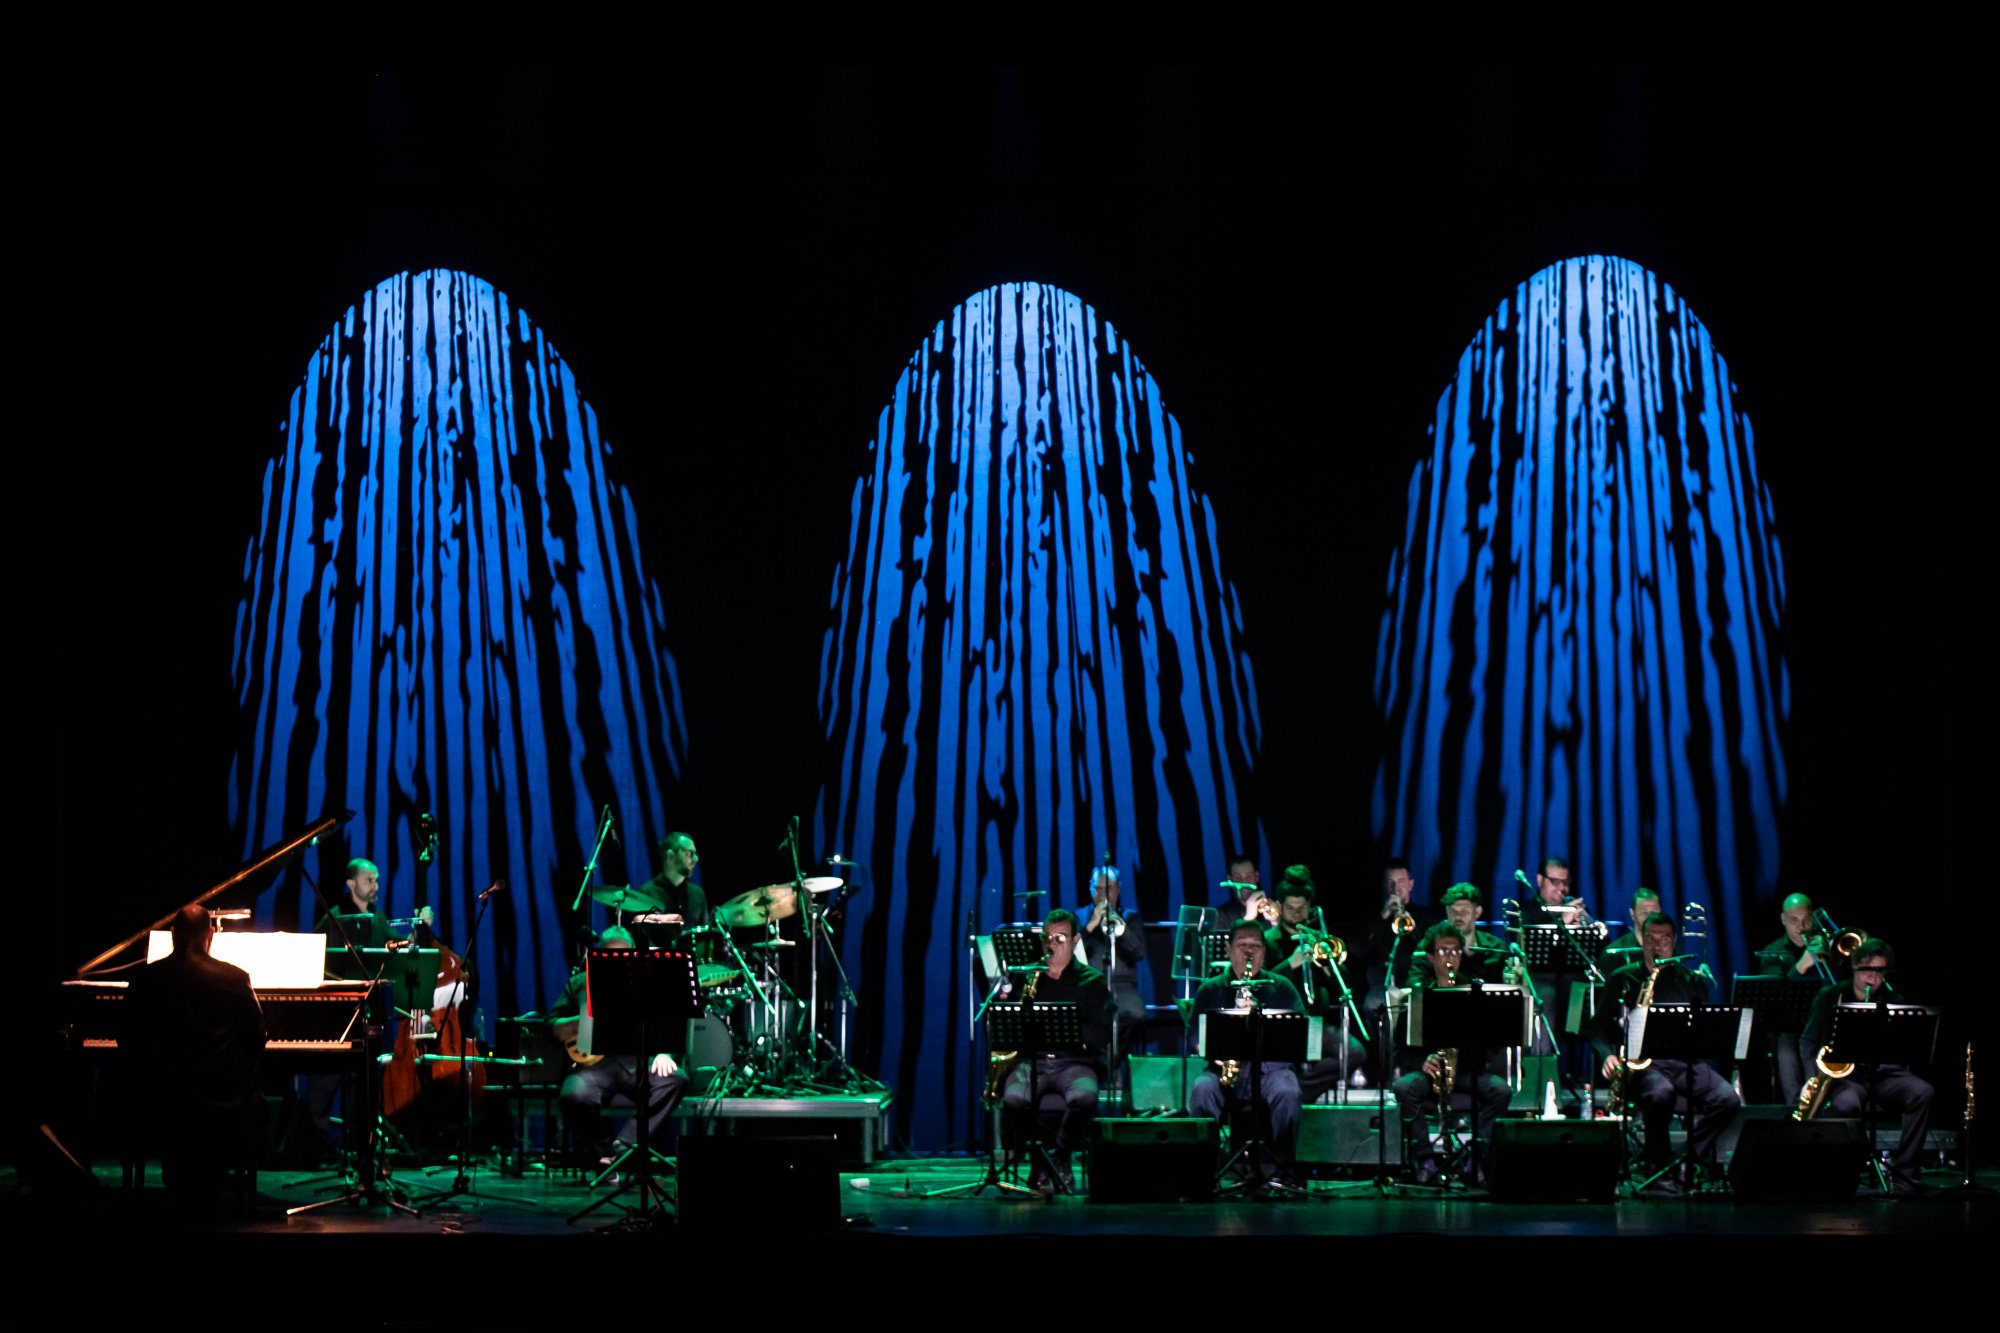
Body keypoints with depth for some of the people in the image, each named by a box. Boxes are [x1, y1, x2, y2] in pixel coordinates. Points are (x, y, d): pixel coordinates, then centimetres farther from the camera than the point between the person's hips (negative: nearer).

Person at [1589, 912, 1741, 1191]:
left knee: (1728, 1100, -25)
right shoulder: (1622, 979, 12)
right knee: (1660, 1093, -39)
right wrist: (1606, 1056, -8)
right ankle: (1658, 1169, -19)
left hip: (1686, 1061, 3)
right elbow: (1598, 1027, 11)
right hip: (1643, 1063, -2)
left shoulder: (1690, 980, 15)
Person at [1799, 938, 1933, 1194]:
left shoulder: (1894, 1002, 9)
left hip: (1882, 1074, 2)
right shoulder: (1829, 997, 6)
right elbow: (1808, 1042, 6)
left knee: (1922, 1092, -29)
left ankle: (1904, 1177, -24)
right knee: (1846, 1103, -40)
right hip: (1842, 1075, -2)